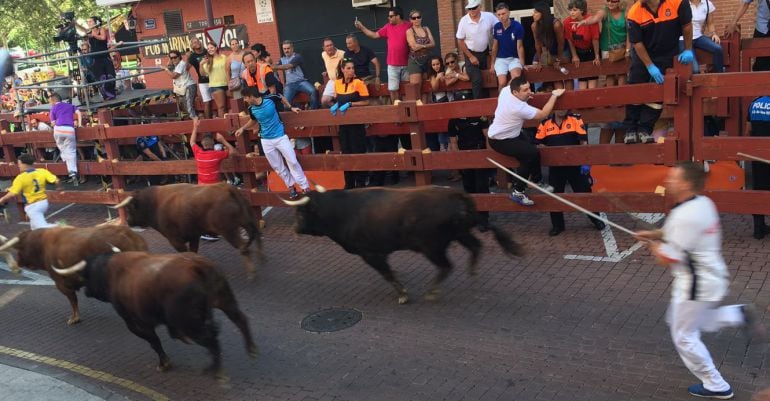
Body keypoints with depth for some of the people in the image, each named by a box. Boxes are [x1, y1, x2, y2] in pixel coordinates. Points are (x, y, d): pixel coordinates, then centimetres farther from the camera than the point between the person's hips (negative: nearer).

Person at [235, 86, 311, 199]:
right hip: (266, 140, 3)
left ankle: (305, 187, 5)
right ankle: (291, 187, 22)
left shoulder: (271, 99, -19)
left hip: (280, 136, -3)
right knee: (277, 167, 6)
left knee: (292, 162, -3)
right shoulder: (251, 109, -8)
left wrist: (291, 108, 4)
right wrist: (243, 128, 9)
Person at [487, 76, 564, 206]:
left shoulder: (506, 90, -10)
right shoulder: (519, 107, -32)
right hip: (499, 141, -10)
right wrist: (554, 95, -14)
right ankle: (517, 192, -16)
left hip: (505, 133, 10)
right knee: (530, 153, -24)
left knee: (533, 145, 6)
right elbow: (543, 114, -23)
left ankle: (537, 180, 24)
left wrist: (525, 95, 4)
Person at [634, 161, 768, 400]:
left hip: (696, 284, -9)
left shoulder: (686, 215, -28)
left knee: (684, 336, 8)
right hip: (711, 277, 9)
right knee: (677, 318, 26)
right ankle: (739, 315, 18)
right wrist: (654, 234, 9)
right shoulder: (702, 203, 1)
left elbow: (666, 259, -23)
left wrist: (652, 244, -3)